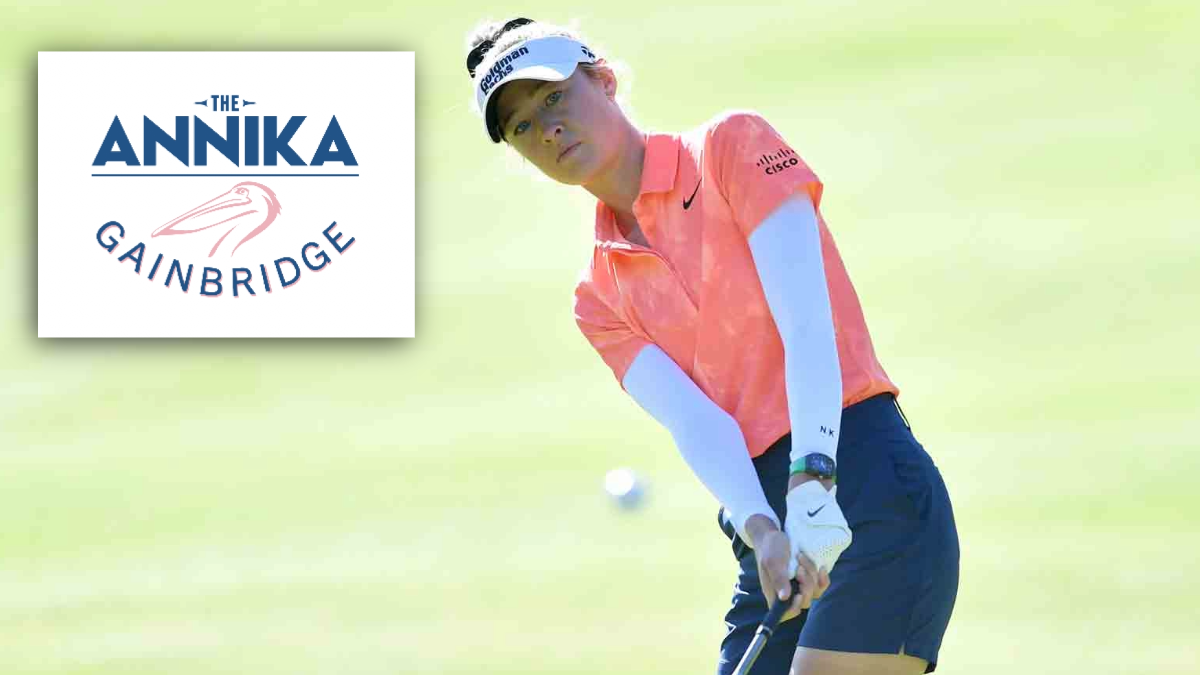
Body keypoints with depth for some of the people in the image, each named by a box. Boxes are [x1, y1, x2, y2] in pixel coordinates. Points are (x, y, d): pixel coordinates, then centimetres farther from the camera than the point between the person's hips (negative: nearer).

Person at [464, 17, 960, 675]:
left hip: (864, 485, -6)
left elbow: (805, 319, -12)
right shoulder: (600, 297, 15)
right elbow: (691, 417, -2)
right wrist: (760, 528, -23)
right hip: (776, 532, 6)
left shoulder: (732, 146, 1)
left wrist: (812, 481, -26)